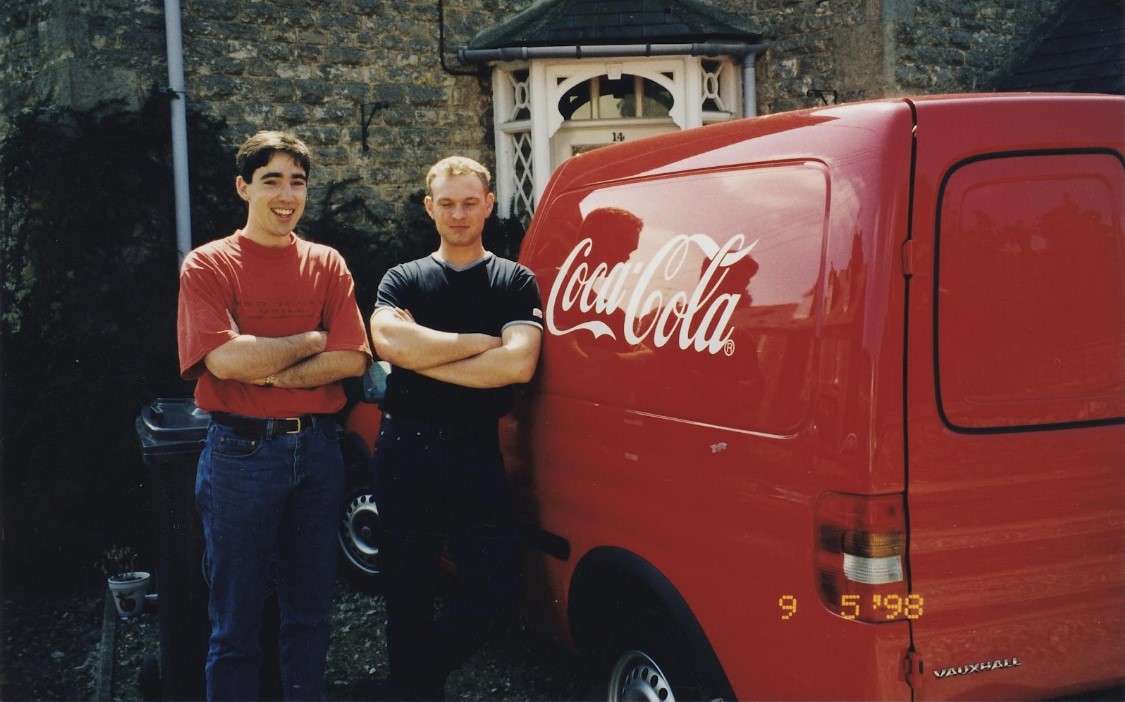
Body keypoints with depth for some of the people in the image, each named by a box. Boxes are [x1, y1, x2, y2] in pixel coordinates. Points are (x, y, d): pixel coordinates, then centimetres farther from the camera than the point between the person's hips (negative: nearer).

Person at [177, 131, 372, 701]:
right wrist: (313, 340, -8)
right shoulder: (208, 266, -3)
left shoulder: (327, 265, 7)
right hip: (241, 453, -3)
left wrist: (269, 372, -14)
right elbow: (226, 360, -18)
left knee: (310, 609, 15)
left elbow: (353, 360, -5)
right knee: (235, 619, 6)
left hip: (317, 449, 3)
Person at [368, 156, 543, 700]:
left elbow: (518, 364, -12)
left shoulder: (515, 282, 7)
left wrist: (423, 358, -11)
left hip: (477, 455, 0)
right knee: (408, 593, 8)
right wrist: (483, 341, -11)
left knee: (493, 591, -5)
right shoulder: (402, 280, 10)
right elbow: (389, 343, -13)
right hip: (405, 453, 1)